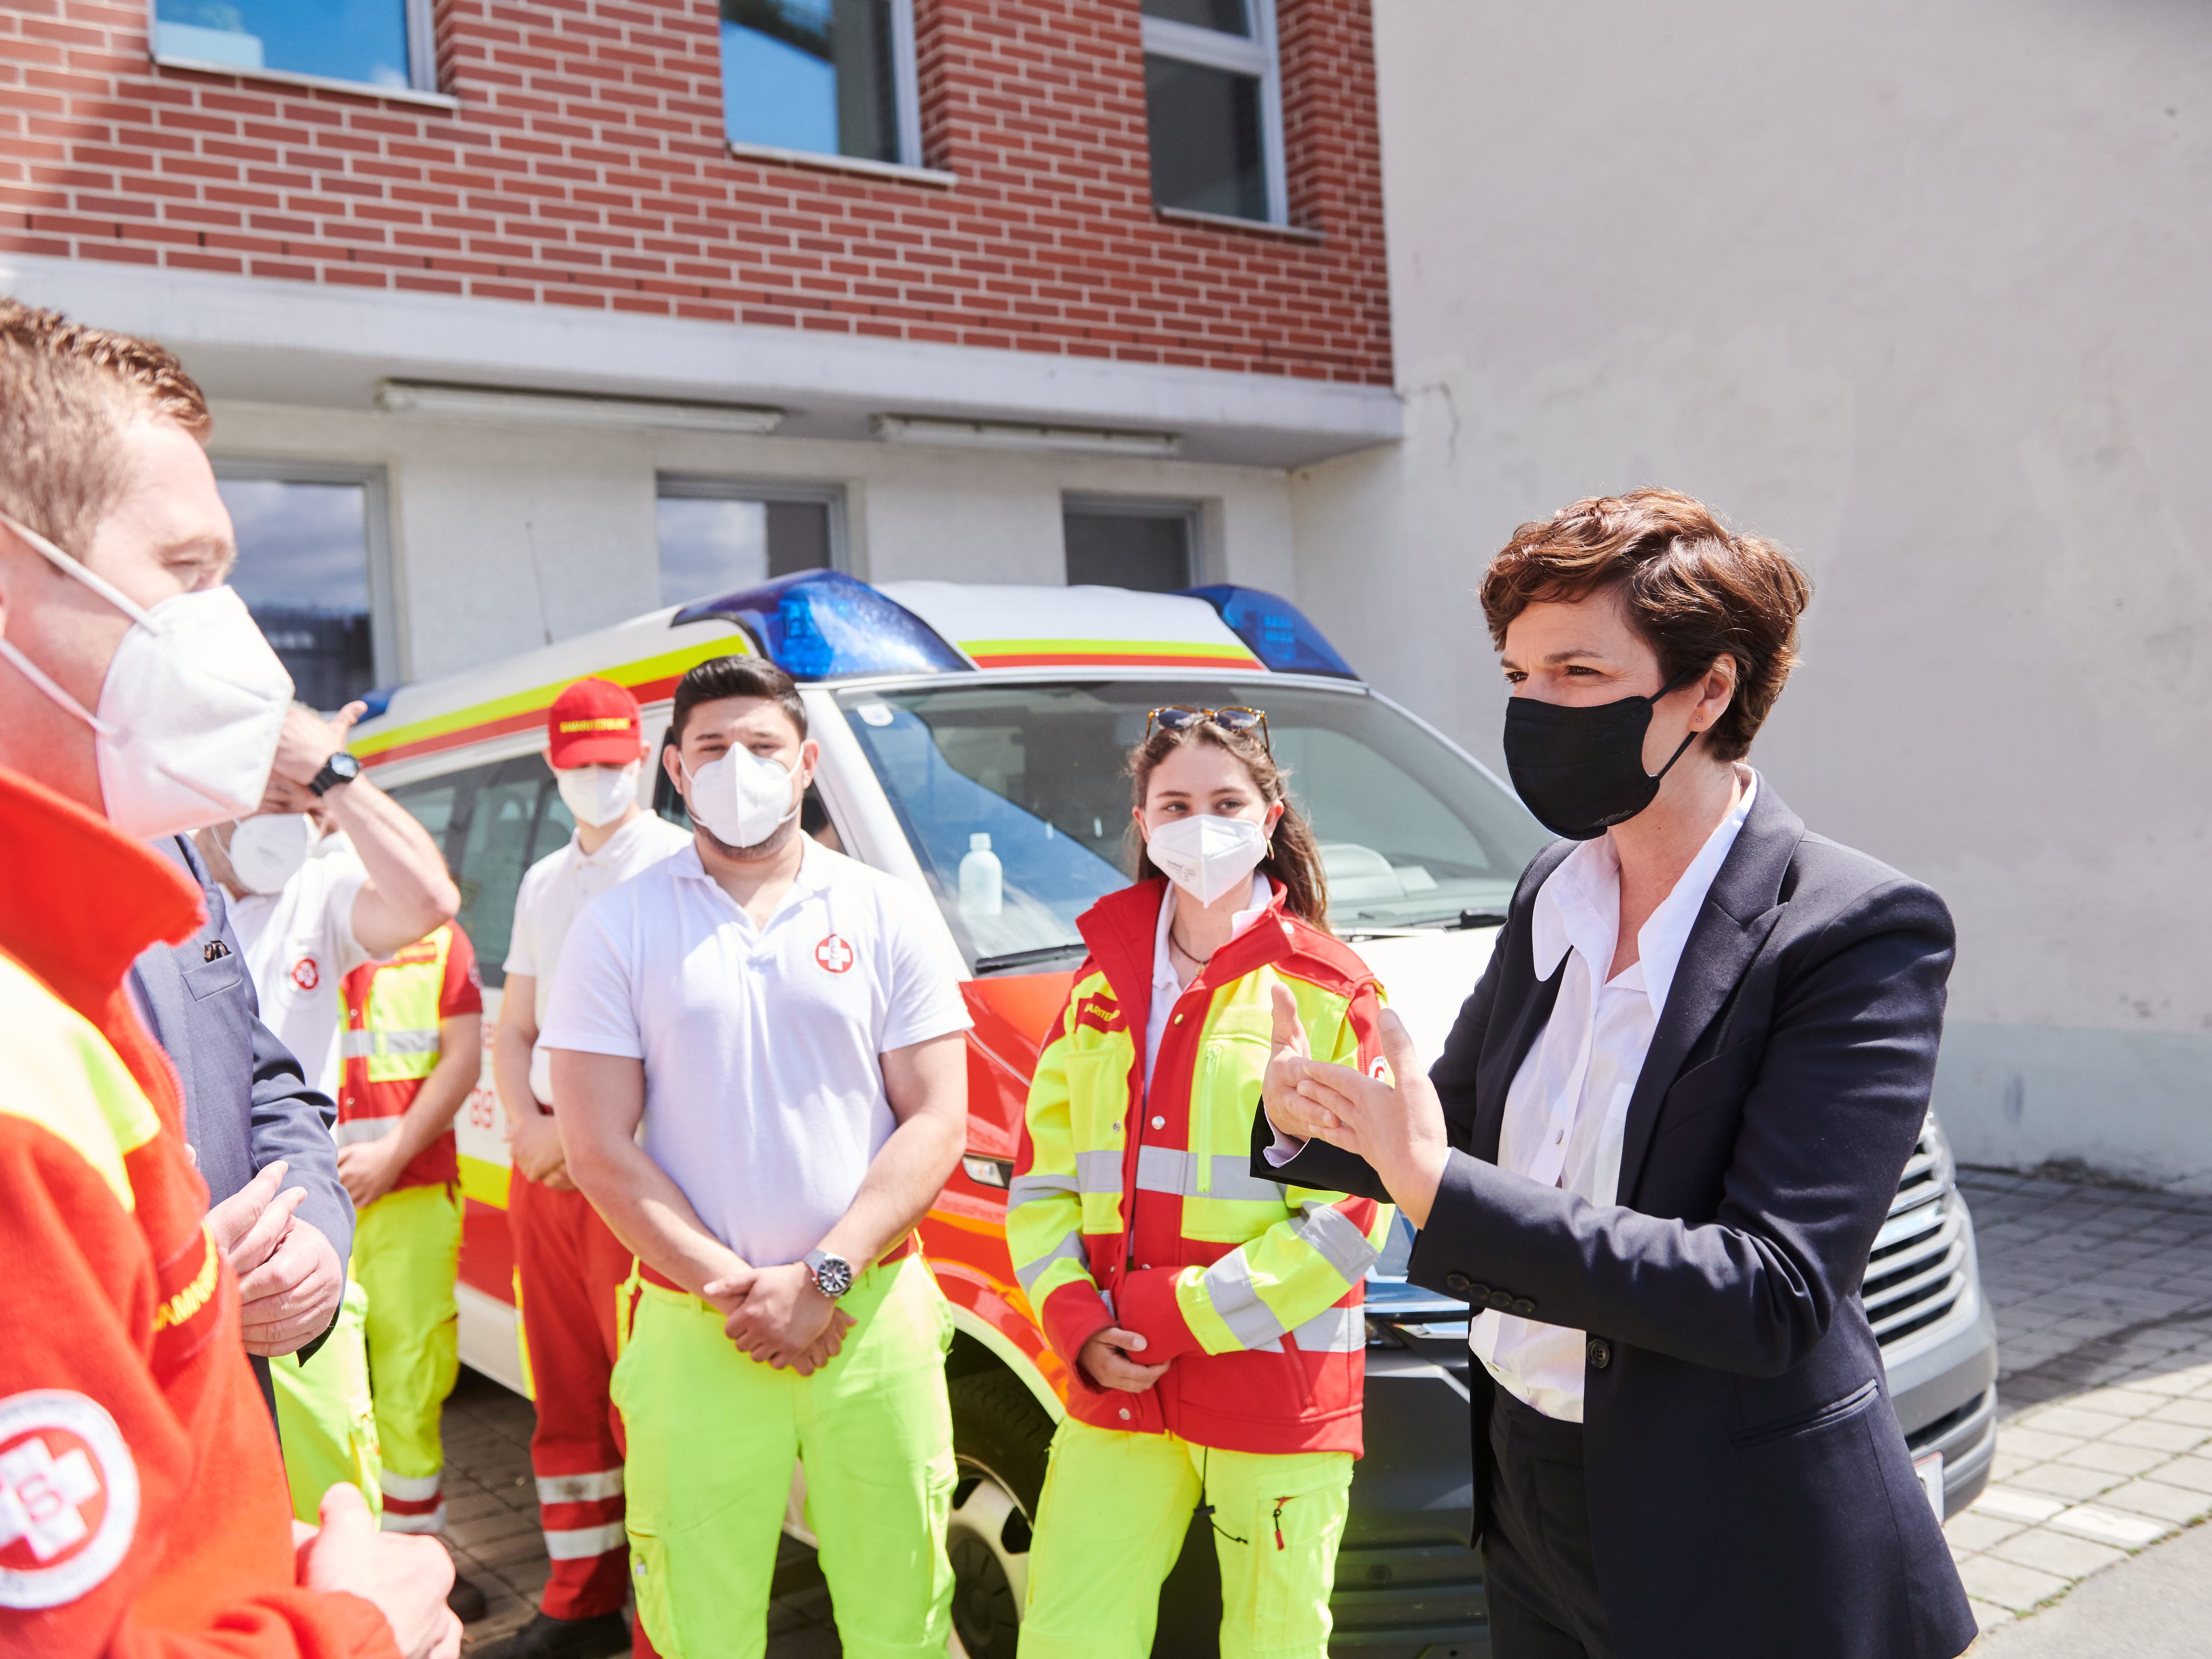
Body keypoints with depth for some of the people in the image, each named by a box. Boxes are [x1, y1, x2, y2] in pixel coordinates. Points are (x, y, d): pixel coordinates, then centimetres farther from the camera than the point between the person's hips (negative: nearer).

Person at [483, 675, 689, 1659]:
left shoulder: (678, 865, -4)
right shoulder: (543, 883, 19)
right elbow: (514, 1031, 20)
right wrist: (529, 1128, 1)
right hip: (542, 1162, 7)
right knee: (565, 1391, 13)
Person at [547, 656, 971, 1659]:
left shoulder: (887, 916, 5)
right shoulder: (620, 927, 4)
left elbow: (935, 1124, 1)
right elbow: (600, 1151, 0)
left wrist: (822, 1279, -10)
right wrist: (730, 1287, -9)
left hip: (873, 1322, 1)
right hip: (693, 1336, 0)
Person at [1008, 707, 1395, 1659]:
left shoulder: (1329, 992, -3)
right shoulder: (1102, 984, 11)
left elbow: (1351, 1215, -8)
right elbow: (1041, 1180, 11)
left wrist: (1177, 1314, -13)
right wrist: (1079, 1328, -4)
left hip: (1277, 1396, -3)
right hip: (1113, 1392, 4)